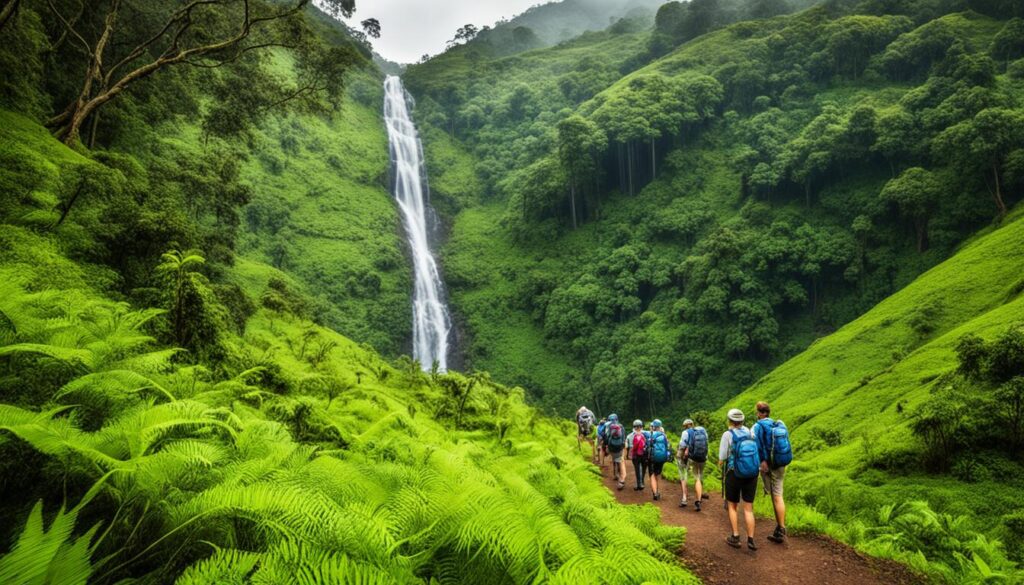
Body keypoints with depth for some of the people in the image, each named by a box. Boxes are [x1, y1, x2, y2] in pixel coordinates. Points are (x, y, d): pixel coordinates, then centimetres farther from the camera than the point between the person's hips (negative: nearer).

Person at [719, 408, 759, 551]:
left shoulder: (728, 434, -11)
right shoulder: (749, 432, -2)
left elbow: (722, 458, -9)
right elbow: (757, 452, 1)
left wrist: (721, 462, 12)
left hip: (734, 474, -3)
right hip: (752, 475, 3)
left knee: (732, 506, 15)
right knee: (748, 508, 11)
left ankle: (735, 537, 13)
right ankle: (751, 540, 7)